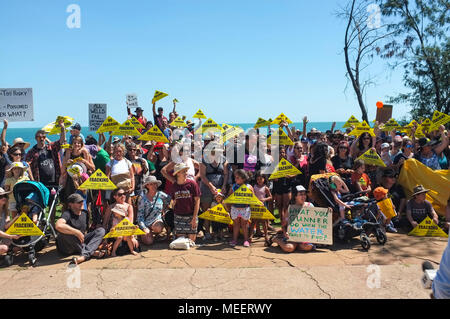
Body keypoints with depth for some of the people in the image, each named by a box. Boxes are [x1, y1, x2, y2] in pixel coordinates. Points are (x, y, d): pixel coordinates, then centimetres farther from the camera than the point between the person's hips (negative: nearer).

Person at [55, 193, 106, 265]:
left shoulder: (85, 213, 9)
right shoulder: (67, 214, -15)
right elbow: (58, 226, -37)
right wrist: (77, 232, -32)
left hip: (81, 243, 6)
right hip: (67, 247, -6)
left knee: (101, 230, -10)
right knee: (64, 232, -36)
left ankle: (85, 255, -37)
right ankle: (92, 252, -29)